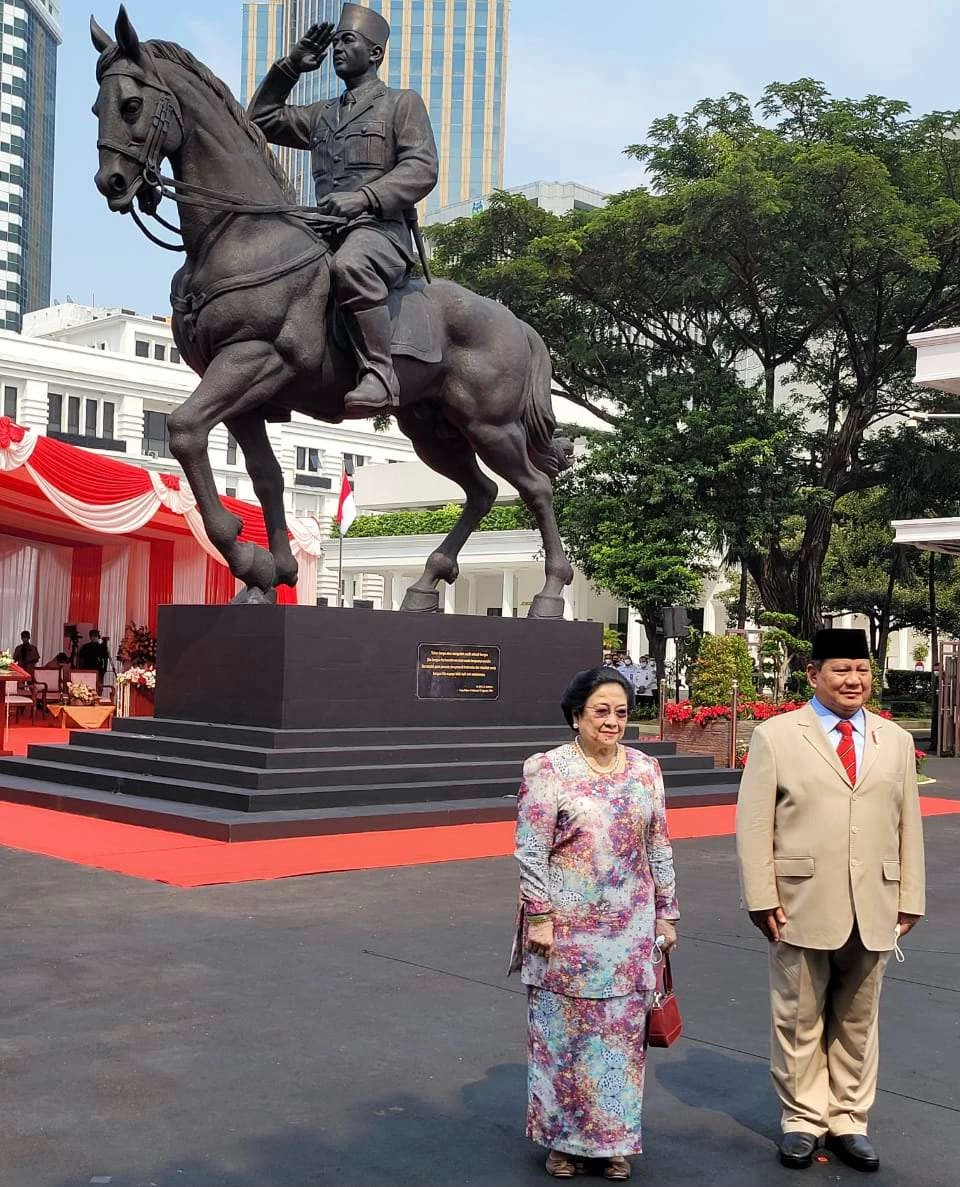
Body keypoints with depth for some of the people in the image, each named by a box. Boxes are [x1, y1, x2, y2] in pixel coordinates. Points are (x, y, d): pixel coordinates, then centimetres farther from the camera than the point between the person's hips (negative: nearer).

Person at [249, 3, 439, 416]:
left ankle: (380, 374, -41)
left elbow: (422, 169, -3)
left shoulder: (402, 103, 13)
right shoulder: (322, 115, 30)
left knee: (348, 265, -41)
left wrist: (363, 198, -18)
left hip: (380, 231, -7)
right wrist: (289, 68, 24)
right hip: (325, 231, 7)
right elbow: (262, 120, 36)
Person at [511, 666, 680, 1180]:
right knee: (563, 1032, 6)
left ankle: (614, 1138, 24)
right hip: (568, 928, -3)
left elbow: (659, 848, 10)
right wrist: (540, 917, -12)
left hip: (628, 930, 4)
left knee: (622, 1033, 10)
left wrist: (665, 913, 10)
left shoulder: (645, 770, 5)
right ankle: (562, 1137, 22)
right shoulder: (547, 770, -8)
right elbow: (530, 852, -9)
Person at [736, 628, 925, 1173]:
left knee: (858, 1021, 12)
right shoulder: (776, 736, -2)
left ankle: (849, 1121, 25)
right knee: (800, 1020, 8)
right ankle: (803, 1119, 22)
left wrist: (910, 899, 7)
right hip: (803, 906, -3)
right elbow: (754, 824, -4)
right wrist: (763, 898, -9)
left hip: (873, 912, 3)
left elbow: (909, 826, 10)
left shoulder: (897, 741, 9)